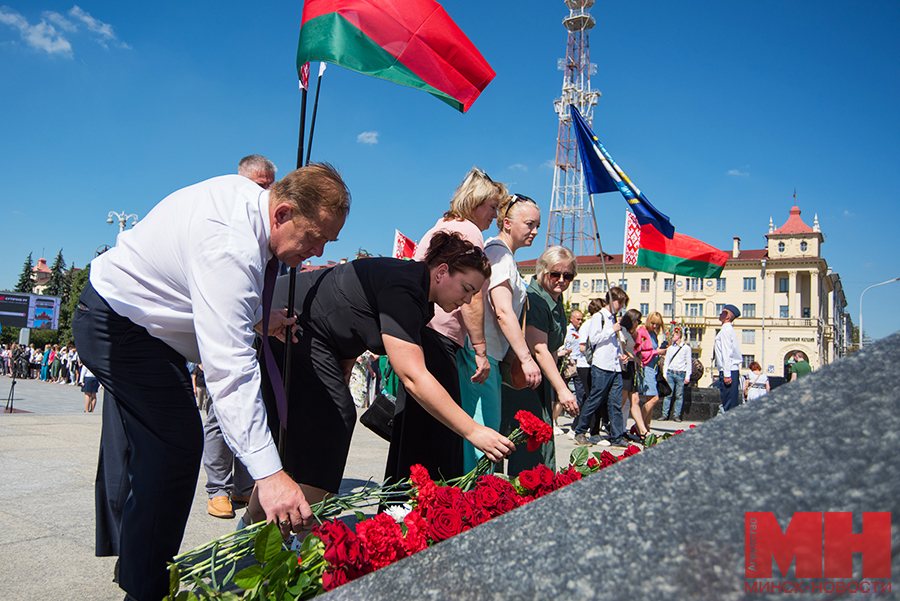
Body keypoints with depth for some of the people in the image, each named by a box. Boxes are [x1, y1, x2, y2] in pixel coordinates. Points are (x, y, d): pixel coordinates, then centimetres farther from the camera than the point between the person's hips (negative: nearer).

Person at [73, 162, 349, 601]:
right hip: (122, 327, -10)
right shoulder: (232, 248, -37)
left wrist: (257, 316, -3)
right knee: (175, 447, -13)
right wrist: (268, 473, -47)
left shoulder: (244, 194, -7)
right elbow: (230, 368, -44)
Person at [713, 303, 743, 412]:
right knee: (733, 404, 10)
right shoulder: (730, 330, 19)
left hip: (728, 371, -10)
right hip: (734, 369, 10)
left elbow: (727, 353, -18)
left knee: (729, 406, -8)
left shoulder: (725, 331, -11)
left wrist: (726, 374, -21)